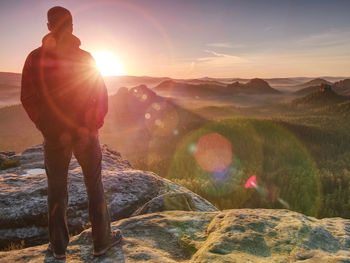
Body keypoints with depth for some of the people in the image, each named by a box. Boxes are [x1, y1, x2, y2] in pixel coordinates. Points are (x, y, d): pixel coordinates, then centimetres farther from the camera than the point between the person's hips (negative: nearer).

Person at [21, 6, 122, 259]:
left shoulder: (35, 58, -3)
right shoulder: (85, 57, -5)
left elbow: (28, 98, -5)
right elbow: (101, 94, -6)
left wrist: (46, 127, 3)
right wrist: (94, 125, 0)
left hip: (54, 134, 1)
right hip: (86, 133, -1)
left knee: (57, 188, 14)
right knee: (95, 186, 11)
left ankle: (59, 246, 24)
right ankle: (101, 240, 21)